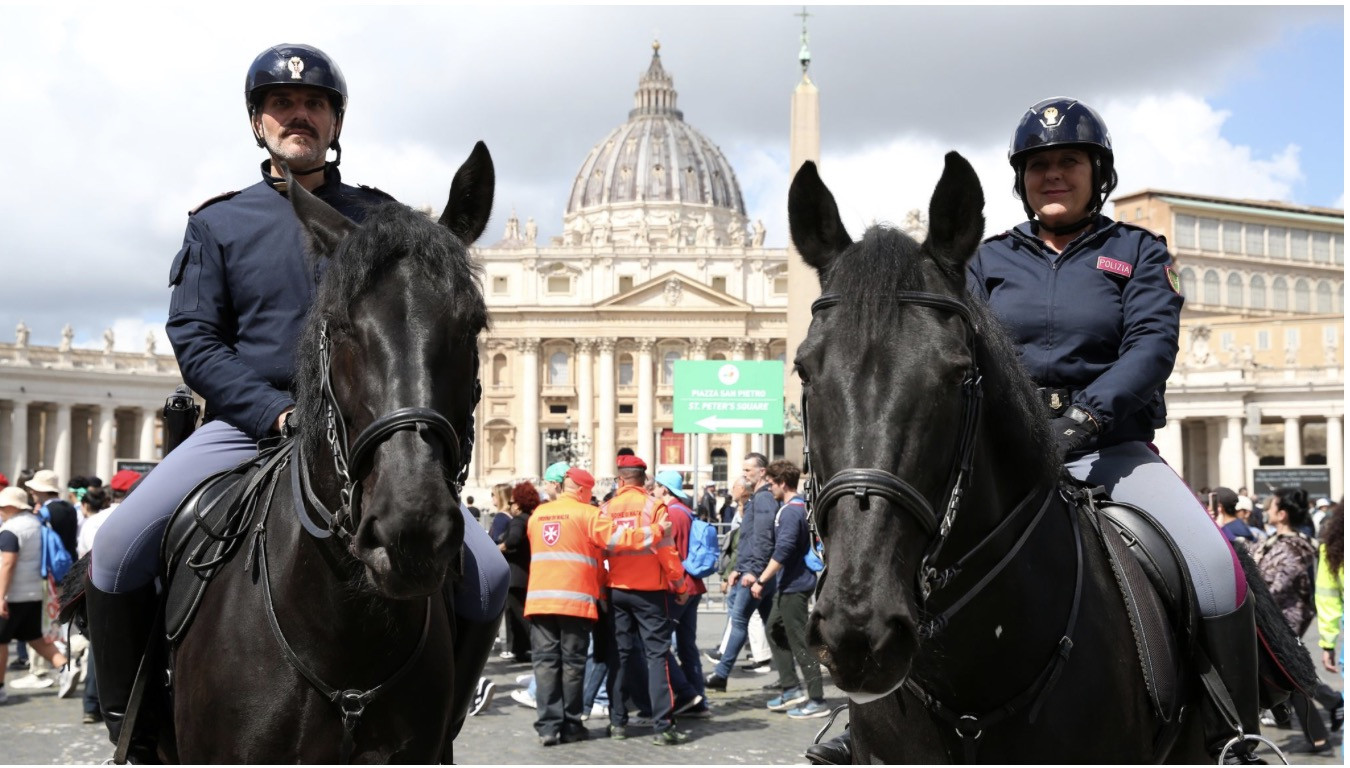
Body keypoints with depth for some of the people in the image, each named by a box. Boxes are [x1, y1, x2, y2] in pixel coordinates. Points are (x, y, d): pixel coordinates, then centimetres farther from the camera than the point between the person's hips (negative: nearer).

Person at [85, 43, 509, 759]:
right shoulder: (217, 223, 10)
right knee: (117, 550, -24)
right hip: (246, 424, 0)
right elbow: (194, 340, 2)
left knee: (486, 575, -17)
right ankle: (133, 729, 2)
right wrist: (278, 412, -14)